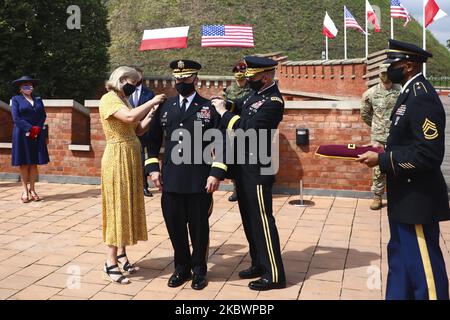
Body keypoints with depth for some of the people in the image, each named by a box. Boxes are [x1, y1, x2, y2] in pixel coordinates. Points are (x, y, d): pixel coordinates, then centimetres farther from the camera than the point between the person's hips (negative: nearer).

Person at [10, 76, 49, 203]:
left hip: (37, 135, 3)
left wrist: (38, 128, -9)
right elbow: (16, 118, -7)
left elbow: (43, 116, 7)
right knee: (24, 163, 0)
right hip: (22, 135, -3)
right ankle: (25, 191, 5)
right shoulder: (16, 99, 4)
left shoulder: (38, 100, 15)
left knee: (34, 163, 3)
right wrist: (30, 129, -14)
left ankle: (32, 190, 8)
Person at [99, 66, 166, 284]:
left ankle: (121, 254, 22)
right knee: (117, 207, -5)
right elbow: (130, 117, -29)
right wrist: (152, 101, -18)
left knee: (128, 206, 11)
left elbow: (138, 130, 12)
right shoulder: (109, 98, -11)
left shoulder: (123, 100, 15)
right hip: (118, 159, -9)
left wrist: (152, 112, 2)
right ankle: (111, 264, 2)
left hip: (130, 159, 9)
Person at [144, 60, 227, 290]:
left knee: (199, 227, 8)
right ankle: (181, 268, 30)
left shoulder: (209, 107, 0)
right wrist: (153, 167, 5)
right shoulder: (165, 107, 10)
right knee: (174, 226, 10)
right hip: (171, 181, 3)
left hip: (200, 182, -3)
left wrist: (216, 173, -11)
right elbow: (153, 139, 16)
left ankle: (199, 271, 27)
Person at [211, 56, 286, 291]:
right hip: (244, 168, 10)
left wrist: (223, 112, -14)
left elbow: (247, 131, -25)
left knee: (262, 220, -3)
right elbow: (241, 105, 27)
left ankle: (275, 275, 9)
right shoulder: (257, 94, 9)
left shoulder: (273, 101, -19)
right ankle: (259, 264, 30)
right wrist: (225, 103, 6)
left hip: (257, 170, -10)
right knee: (249, 219, 17)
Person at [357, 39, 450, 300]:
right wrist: (382, 153, 5)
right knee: (400, 256, 21)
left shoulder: (422, 98, -20)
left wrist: (382, 160, -22)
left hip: (417, 199, -10)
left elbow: (428, 154, -27)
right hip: (405, 197, 10)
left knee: (423, 265, 2)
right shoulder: (411, 93, 11)